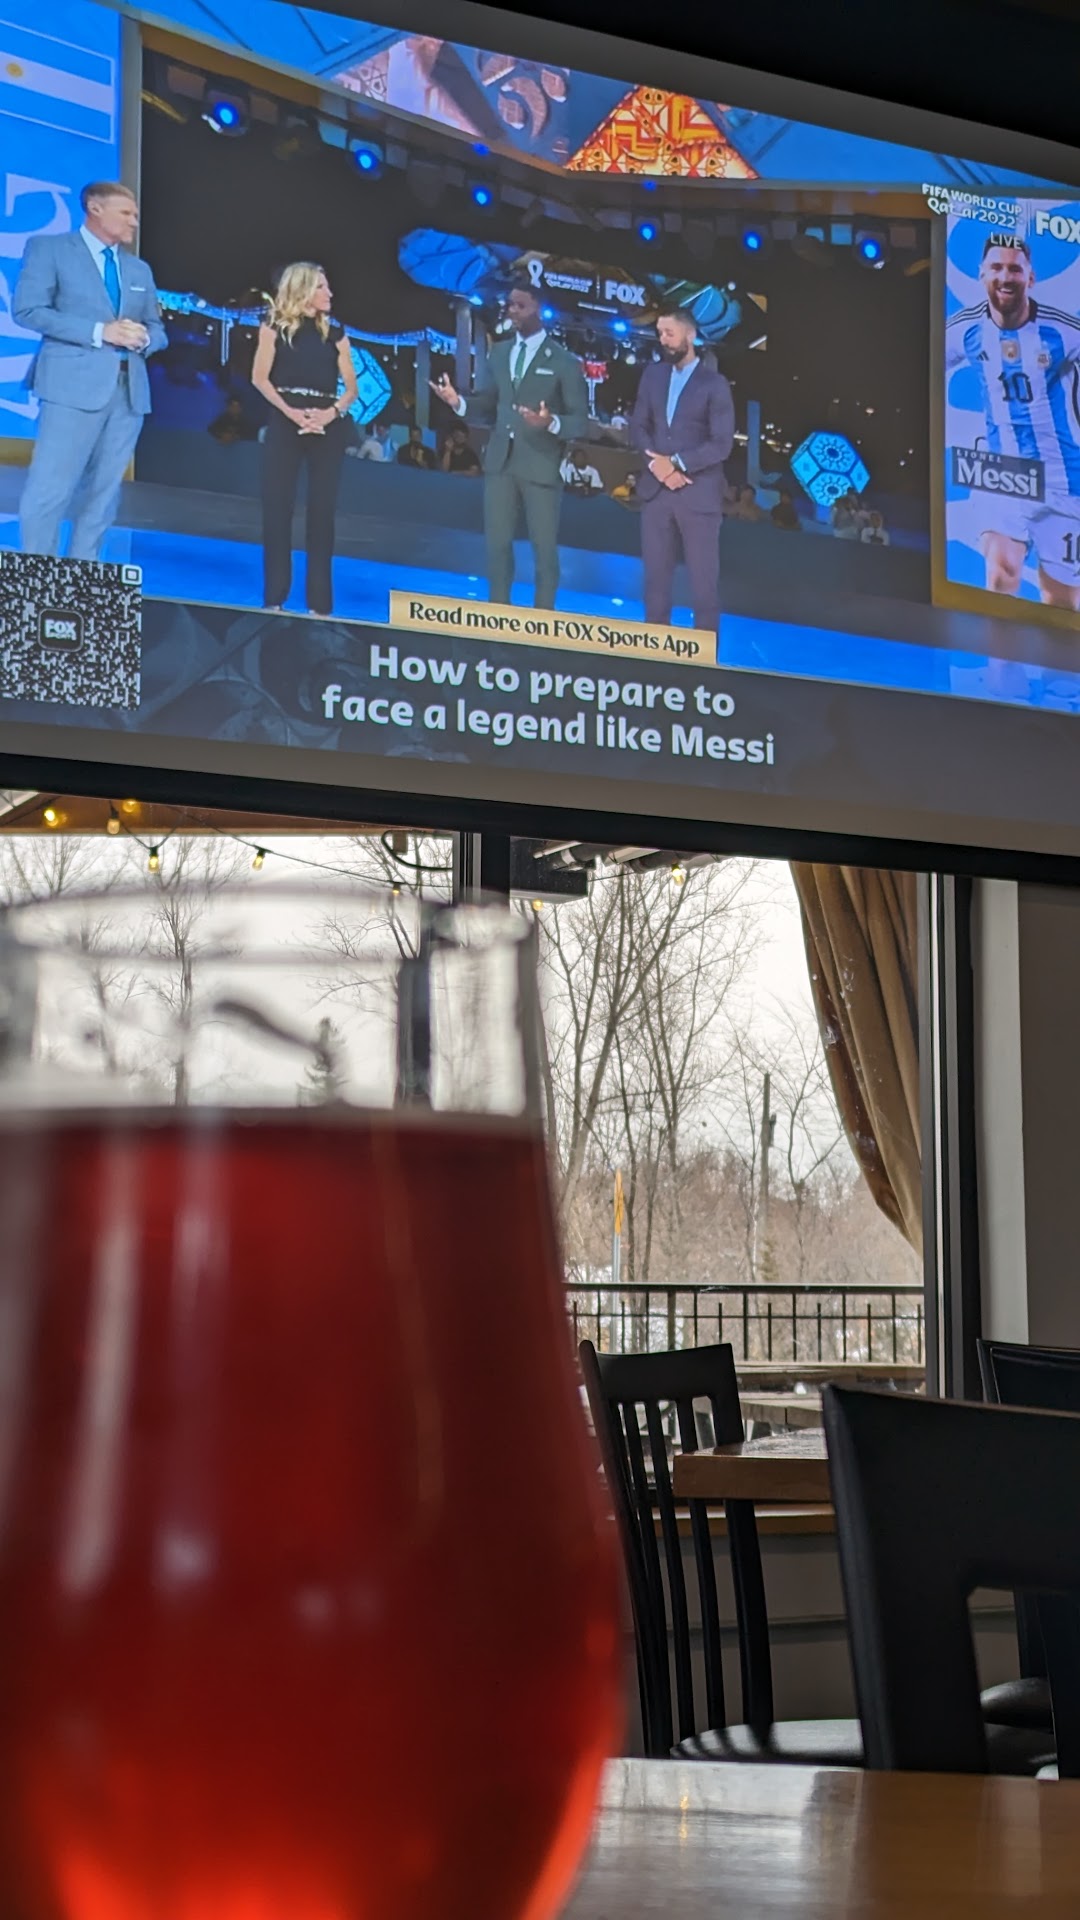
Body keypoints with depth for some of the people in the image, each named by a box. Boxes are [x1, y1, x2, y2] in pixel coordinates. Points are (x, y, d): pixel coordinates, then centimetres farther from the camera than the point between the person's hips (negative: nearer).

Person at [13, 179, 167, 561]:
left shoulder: (139, 269, 21)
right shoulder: (48, 248, 4)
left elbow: (158, 330, 22)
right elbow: (27, 310, -7)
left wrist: (144, 337, -5)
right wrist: (99, 331, -14)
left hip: (129, 390, 6)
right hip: (75, 384, -6)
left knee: (102, 495, 5)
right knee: (47, 491, -10)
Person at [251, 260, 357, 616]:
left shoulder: (335, 333, 12)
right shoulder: (275, 327, 5)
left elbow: (351, 387, 7)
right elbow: (260, 378, -2)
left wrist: (332, 412, -13)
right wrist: (291, 412, -16)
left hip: (327, 427, 2)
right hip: (285, 424, -2)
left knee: (322, 511, 1)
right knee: (277, 508, -4)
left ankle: (319, 602, 3)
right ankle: (274, 598, 1)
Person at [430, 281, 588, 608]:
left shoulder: (563, 361, -4)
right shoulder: (499, 353, 11)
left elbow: (580, 420, -7)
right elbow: (487, 407, 11)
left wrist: (551, 422, -27)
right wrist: (458, 402, -9)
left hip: (540, 465, -4)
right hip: (500, 461, 5)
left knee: (544, 548, 4)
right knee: (497, 543, 8)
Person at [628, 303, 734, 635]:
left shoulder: (713, 383, -2)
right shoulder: (653, 373, 11)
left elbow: (721, 444, -8)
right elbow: (638, 427, 9)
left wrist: (676, 463, -14)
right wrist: (655, 463, -9)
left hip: (698, 493, -4)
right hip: (656, 489, 4)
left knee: (703, 579, -1)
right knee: (656, 575, 7)